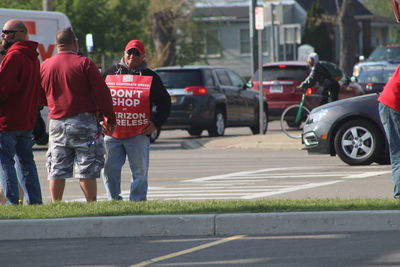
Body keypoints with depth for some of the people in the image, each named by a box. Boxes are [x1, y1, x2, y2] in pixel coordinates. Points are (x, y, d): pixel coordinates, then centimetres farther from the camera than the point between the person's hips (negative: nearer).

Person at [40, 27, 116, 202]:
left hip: (56, 123, 4)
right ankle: (92, 203, -4)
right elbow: (102, 92, -9)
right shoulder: (84, 63, -8)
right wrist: (110, 117, -2)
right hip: (83, 121, -4)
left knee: (57, 169, 8)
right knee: (87, 169, -2)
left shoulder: (44, 66, 7)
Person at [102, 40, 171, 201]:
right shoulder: (111, 73, 13)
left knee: (139, 171, -1)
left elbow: (164, 103, 11)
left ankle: (137, 202, 5)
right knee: (110, 169, 1)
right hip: (112, 133, 2)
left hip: (139, 134, -2)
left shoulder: (150, 77, 9)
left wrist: (156, 123, 0)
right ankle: (113, 200, 11)